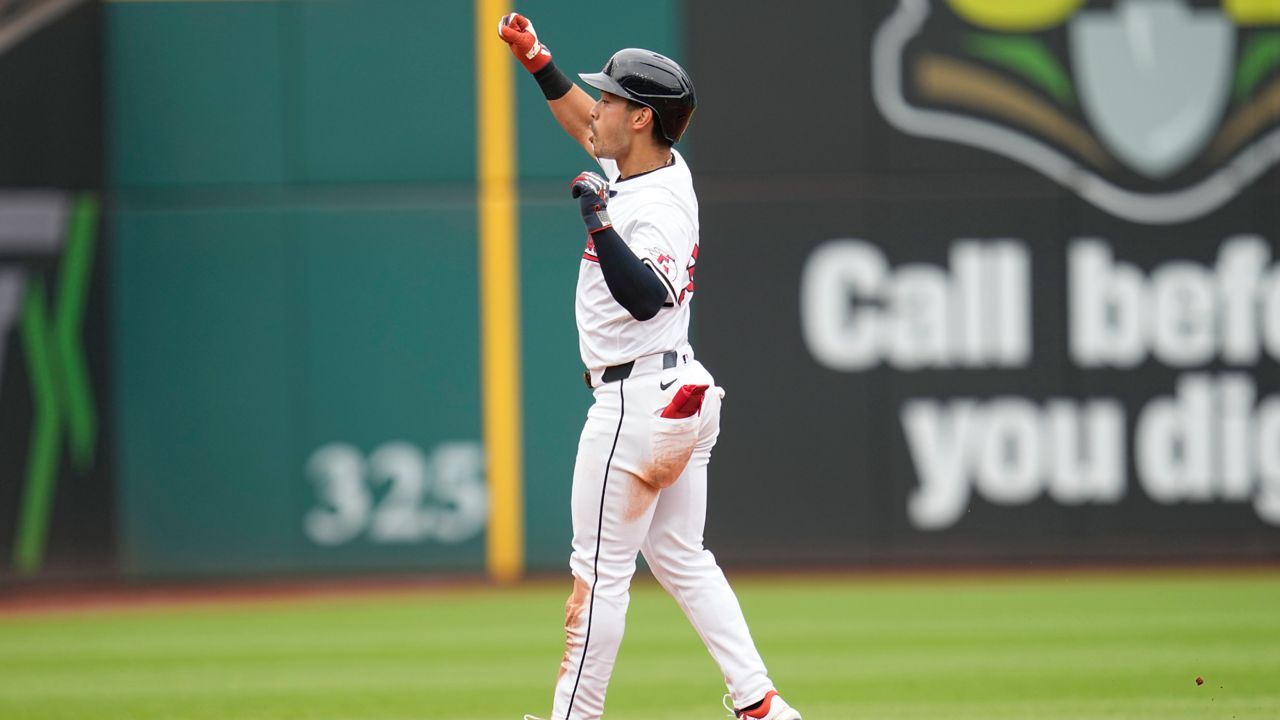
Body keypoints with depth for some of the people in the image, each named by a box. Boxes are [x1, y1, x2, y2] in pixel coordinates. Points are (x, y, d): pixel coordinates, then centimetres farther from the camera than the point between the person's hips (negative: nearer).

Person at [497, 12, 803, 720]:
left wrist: (600, 220, -34)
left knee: (600, 570, -5)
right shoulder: (663, 168, 10)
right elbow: (583, 122, 28)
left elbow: (646, 298, -36)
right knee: (681, 559, 13)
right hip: (682, 395, 10)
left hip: (638, 401, -10)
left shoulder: (656, 208, -19)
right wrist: (536, 59, 20)